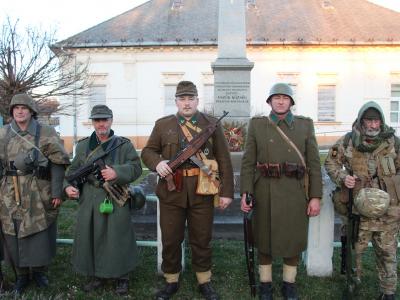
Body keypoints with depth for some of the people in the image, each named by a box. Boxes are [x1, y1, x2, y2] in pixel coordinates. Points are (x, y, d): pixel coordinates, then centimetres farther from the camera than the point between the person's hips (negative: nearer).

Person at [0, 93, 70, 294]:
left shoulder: (46, 133, -3)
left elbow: (58, 163, -4)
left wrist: (57, 192, -9)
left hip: (39, 193, -2)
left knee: (40, 232, 6)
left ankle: (40, 271, 25)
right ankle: (21, 275, 25)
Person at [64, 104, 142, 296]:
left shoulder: (124, 145, 3)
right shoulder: (83, 145, 12)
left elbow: (136, 168, -5)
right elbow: (73, 170, 16)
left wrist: (117, 172, -20)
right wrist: (68, 186, -2)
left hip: (116, 200, -3)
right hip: (89, 200, 3)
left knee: (117, 238, 1)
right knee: (90, 236, 8)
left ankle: (121, 277, 18)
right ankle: (96, 275, 27)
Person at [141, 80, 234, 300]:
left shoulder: (212, 125, 3)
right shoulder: (162, 125, 6)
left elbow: (224, 161, 1)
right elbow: (148, 151, 9)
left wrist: (226, 191, -4)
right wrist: (157, 162, -14)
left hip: (202, 192, -1)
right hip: (171, 191, 1)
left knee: (201, 239, 11)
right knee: (170, 240, 10)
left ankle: (204, 281, 29)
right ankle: (171, 282, 29)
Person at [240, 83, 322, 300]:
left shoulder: (305, 125, 4)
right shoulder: (256, 125, 2)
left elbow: (313, 163, 2)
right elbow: (248, 162, 0)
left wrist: (315, 196, -3)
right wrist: (245, 193, -8)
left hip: (296, 193, 1)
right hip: (265, 193, -1)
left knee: (294, 238, 10)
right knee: (264, 238, 9)